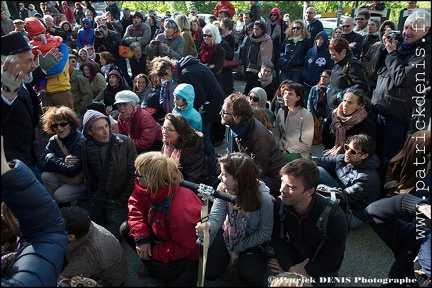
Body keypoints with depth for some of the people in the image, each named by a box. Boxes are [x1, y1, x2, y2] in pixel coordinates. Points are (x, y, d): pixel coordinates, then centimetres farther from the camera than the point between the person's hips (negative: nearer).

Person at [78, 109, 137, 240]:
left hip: (117, 202, -3)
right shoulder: (83, 146, -5)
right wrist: (91, 197, -4)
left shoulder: (125, 142, -12)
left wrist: (122, 200, -8)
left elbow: (134, 174, -8)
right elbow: (86, 175, 8)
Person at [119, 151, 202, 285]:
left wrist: (153, 253, -21)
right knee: (126, 229, -2)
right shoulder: (149, 188, -21)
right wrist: (141, 236, -23)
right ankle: (153, 262, 15)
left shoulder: (180, 211, -41)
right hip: (165, 237, 7)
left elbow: (184, 247, -29)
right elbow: (136, 207, -9)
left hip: (187, 252, -7)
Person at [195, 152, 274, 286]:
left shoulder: (264, 199, -33)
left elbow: (264, 233, -19)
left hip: (253, 239, -2)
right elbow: (216, 216, -28)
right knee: (209, 272, -7)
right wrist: (207, 227, -54)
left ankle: (239, 257, 15)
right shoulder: (223, 188, -23)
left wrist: (238, 249, -15)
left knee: (249, 277, -19)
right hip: (228, 233, 3)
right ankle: (229, 256, 25)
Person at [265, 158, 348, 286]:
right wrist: (291, 267, -24)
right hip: (292, 257, 2)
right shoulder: (280, 204, -20)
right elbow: (278, 238, -11)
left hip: (322, 269, -2)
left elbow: (330, 259, -21)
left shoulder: (335, 217, -31)